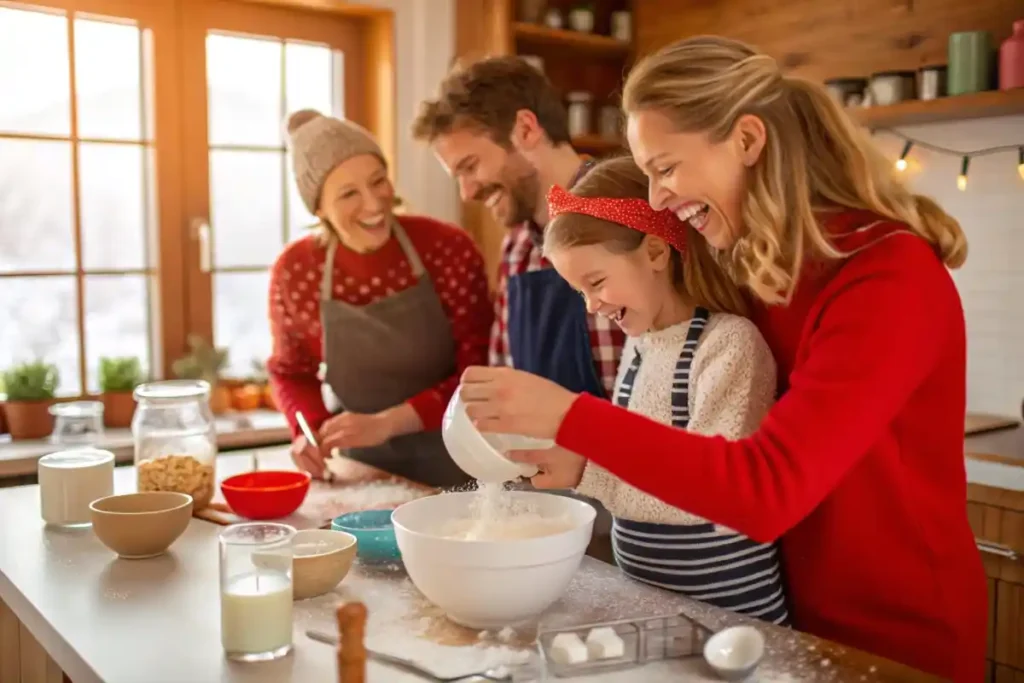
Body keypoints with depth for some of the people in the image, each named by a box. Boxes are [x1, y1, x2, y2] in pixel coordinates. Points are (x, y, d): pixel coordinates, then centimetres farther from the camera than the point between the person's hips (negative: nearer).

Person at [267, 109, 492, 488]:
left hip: (450, 460, -2)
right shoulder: (294, 271, -8)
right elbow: (289, 371, 9)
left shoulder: (448, 249, -14)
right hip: (362, 463, 2)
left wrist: (387, 423, -20)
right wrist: (310, 431, -10)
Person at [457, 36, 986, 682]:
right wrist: (587, 456, -11)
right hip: (798, 615, 7)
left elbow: (767, 489, -31)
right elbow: (732, 445, 2)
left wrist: (570, 416, -30)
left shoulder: (892, 280, -23)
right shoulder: (760, 271, 0)